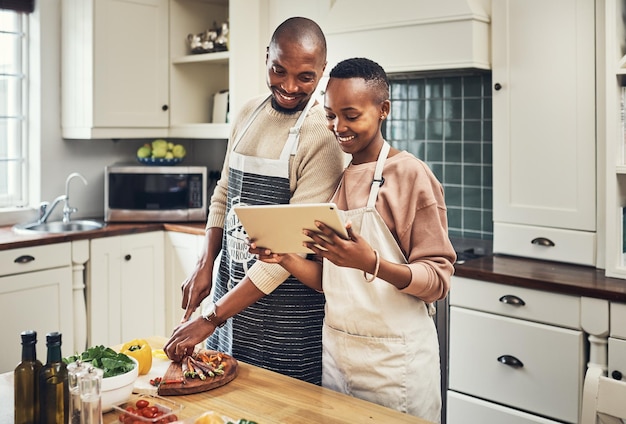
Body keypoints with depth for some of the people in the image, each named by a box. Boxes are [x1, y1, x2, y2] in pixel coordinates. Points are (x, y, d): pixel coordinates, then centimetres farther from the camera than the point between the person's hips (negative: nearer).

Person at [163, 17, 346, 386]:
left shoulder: (325, 136, -18)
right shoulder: (249, 113, 5)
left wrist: (211, 318, -22)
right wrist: (206, 265, -1)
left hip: (286, 309, -6)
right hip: (231, 287, 6)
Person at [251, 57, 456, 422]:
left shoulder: (412, 174, -11)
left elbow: (438, 279, -14)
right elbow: (328, 279, 10)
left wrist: (371, 262, -30)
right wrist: (286, 258, -9)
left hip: (395, 363, -5)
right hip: (335, 354, 5)